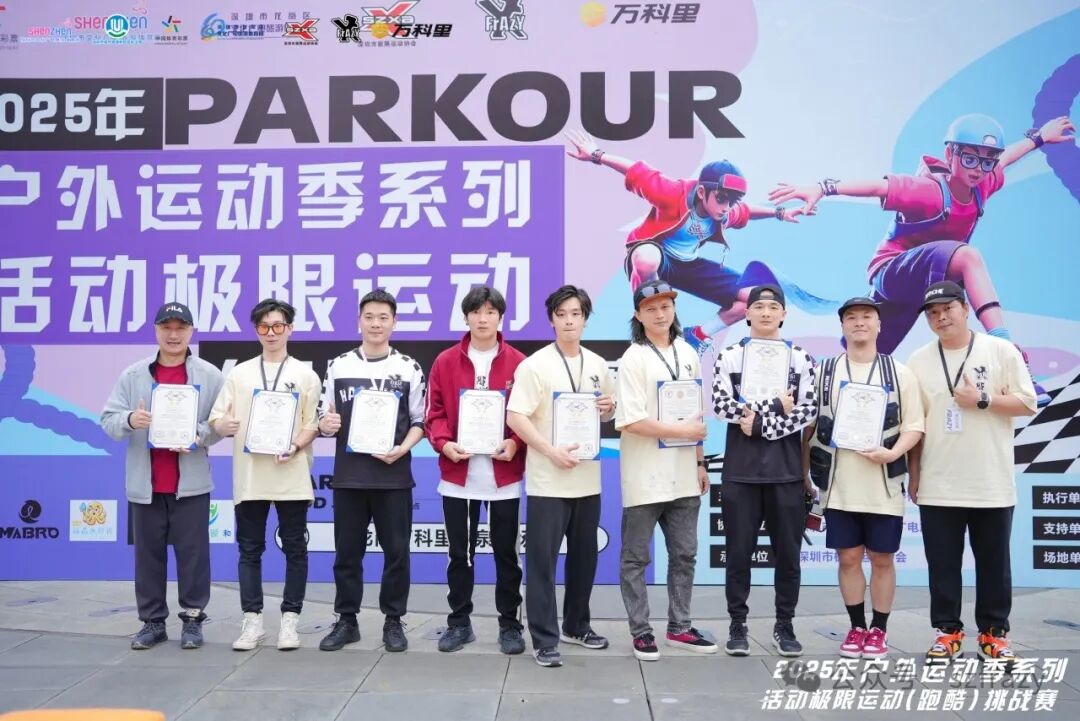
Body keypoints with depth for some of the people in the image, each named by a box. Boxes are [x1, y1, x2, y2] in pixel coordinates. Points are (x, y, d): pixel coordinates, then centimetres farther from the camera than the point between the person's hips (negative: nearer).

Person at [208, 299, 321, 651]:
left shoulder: (305, 375, 7)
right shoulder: (239, 373, 11)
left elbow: (314, 423, 2)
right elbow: (216, 419, 7)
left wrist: (295, 445, -17)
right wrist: (225, 426, -16)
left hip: (291, 474, -1)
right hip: (249, 475, 2)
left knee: (294, 549, 3)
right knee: (250, 549, 5)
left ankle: (290, 619, 12)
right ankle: (252, 621, 13)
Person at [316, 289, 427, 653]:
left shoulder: (410, 369, 3)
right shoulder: (339, 366, 7)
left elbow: (420, 421, 4)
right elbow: (324, 418, 11)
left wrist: (402, 449, -12)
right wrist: (325, 424, -12)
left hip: (394, 476, -1)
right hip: (348, 476, 1)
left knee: (396, 550, 5)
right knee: (347, 551, 8)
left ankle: (393, 621, 17)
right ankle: (346, 620, 20)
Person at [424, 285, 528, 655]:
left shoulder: (518, 363, 1)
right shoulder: (445, 362, 4)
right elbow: (434, 412, 4)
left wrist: (515, 442, -14)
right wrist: (443, 443, -13)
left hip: (504, 476, -1)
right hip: (457, 476, 1)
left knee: (506, 553, 8)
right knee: (460, 554, 10)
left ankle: (510, 624, 19)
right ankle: (459, 622, 23)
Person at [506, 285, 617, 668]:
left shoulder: (597, 364, 9)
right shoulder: (534, 365, -9)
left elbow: (608, 413, 20)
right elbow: (515, 417, -14)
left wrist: (609, 407, -4)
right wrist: (552, 452, -21)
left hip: (587, 478, 6)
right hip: (548, 480, -6)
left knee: (584, 557, 15)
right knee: (543, 560, -1)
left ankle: (576, 625, 31)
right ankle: (545, 639, 7)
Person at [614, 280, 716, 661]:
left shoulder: (688, 354, 9)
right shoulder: (633, 358, -10)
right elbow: (630, 421, -18)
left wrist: (700, 462, 12)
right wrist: (684, 430, -16)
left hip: (682, 475, 6)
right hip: (645, 477, -6)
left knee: (684, 555, 13)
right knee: (636, 557, 4)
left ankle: (679, 627, 26)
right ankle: (640, 631, 16)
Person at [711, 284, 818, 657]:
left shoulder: (801, 358, 7)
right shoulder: (728, 356, 4)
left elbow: (809, 410, -3)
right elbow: (722, 406, -8)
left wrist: (760, 424, -12)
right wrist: (776, 408, -13)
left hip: (786, 468, 1)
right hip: (741, 467, -1)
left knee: (787, 551, 6)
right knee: (739, 551, 4)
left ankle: (784, 626, 19)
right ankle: (737, 626, 15)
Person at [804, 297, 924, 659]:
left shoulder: (899, 373, 3)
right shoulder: (824, 372, 6)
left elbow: (914, 425, 0)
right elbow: (808, 427, 8)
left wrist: (893, 453, -18)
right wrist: (804, 475, 4)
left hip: (883, 485, -1)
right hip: (839, 485, 1)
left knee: (882, 558, 6)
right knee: (848, 557, 7)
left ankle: (879, 630, 20)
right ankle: (857, 628, 22)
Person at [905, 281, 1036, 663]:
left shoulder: (1001, 350, -1)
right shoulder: (918, 361, 5)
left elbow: (1028, 403, -2)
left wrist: (982, 400, -15)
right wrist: (914, 474, 7)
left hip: (992, 484, -1)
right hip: (938, 486, 2)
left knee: (994, 563, 8)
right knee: (942, 564, 7)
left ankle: (994, 632, 21)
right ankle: (948, 631, 18)